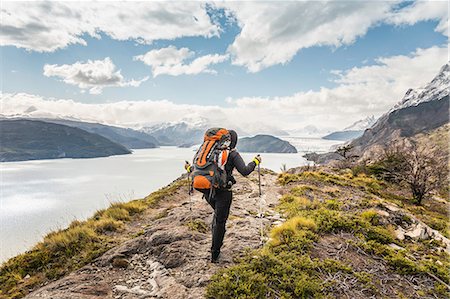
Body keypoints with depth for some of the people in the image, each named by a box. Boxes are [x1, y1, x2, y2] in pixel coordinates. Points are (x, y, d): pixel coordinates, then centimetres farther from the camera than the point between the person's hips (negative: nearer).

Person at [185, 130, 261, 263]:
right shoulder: (233, 154, -7)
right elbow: (245, 171, -16)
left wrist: (189, 168, 28)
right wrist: (255, 162, 1)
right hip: (223, 192, -5)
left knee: (218, 214, 30)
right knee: (220, 222, 8)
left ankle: (216, 242, 30)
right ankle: (214, 254, 16)